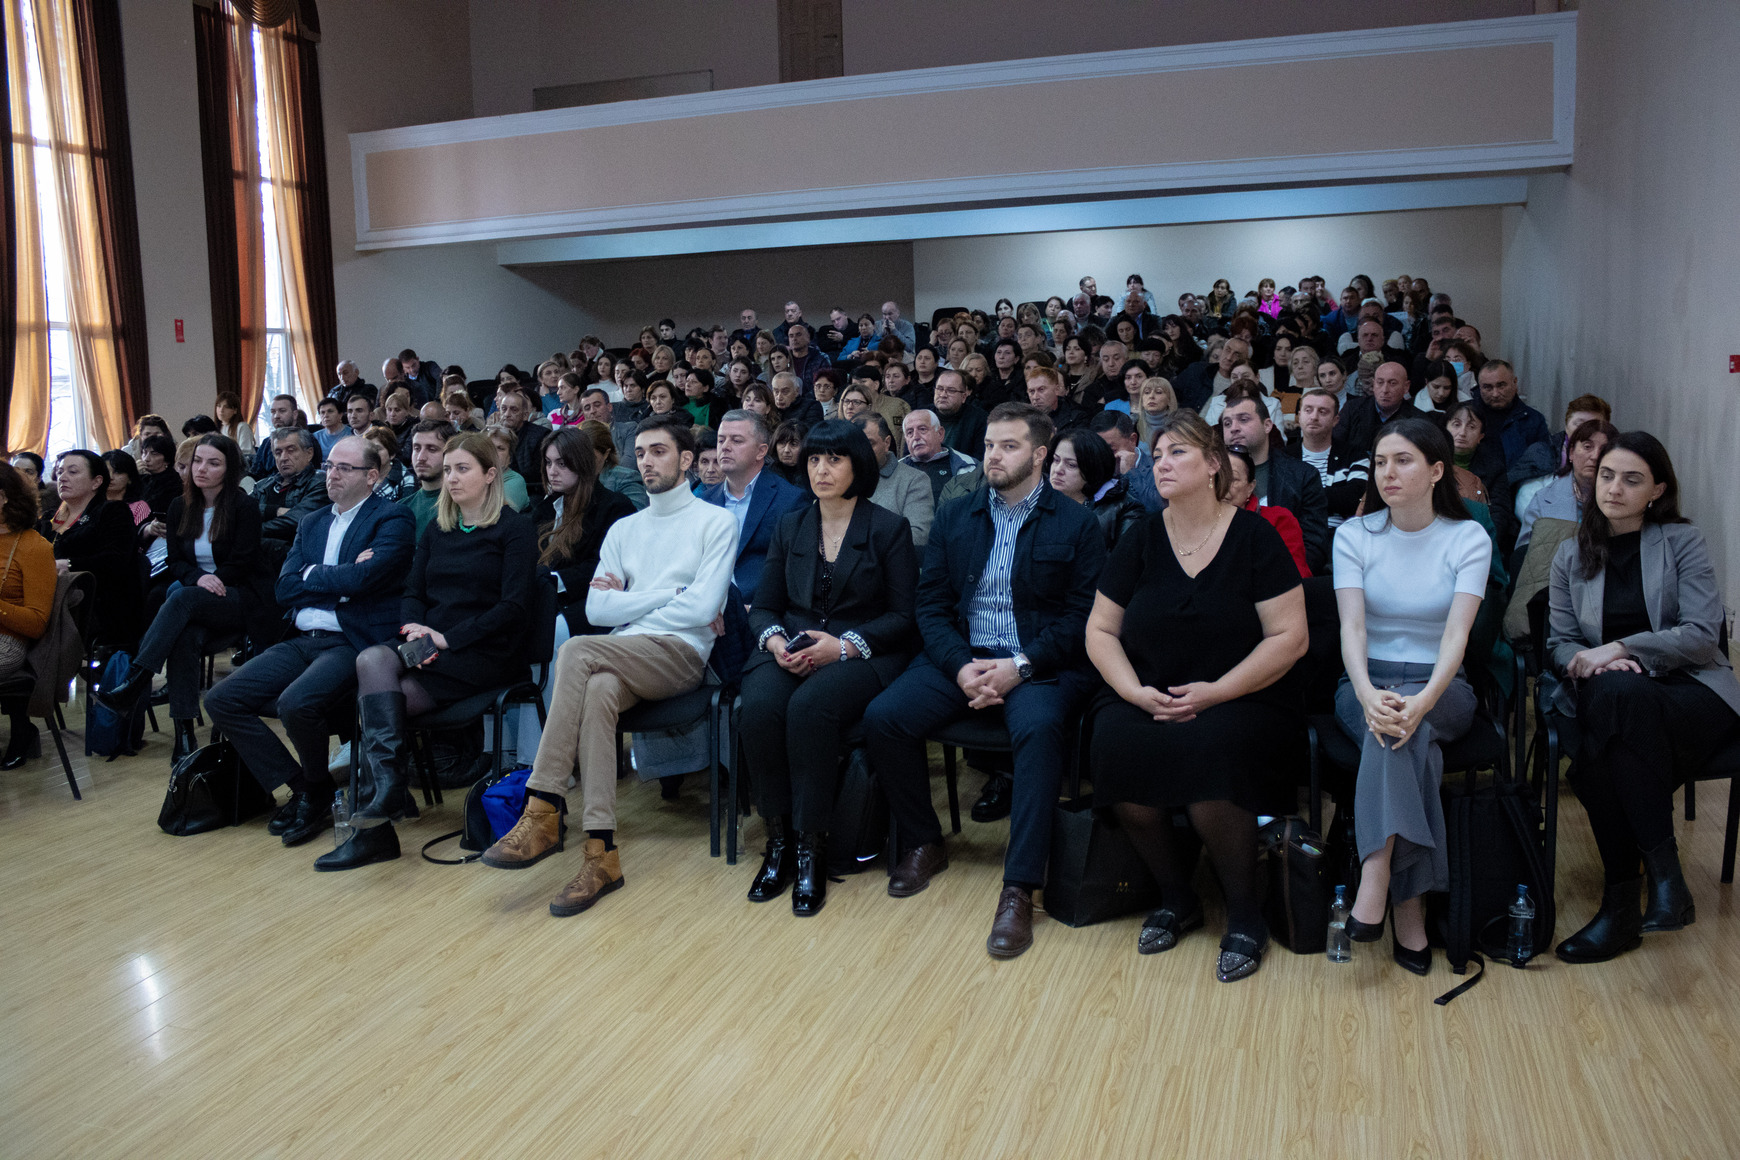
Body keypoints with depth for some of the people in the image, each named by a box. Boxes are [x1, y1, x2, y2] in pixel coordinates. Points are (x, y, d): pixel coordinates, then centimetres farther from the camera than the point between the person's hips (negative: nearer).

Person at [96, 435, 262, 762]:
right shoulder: (180, 507, 14)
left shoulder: (243, 507, -1)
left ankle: (133, 684, -41)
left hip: (236, 599, -4)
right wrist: (198, 578, -10)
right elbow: (176, 563, 11)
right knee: (184, 636, -32)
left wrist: (213, 581, -15)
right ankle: (184, 732, -37)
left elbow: (243, 565, -4)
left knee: (182, 598, -35)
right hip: (194, 605, 4)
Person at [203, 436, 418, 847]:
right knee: (220, 699, -7)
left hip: (354, 644, -8)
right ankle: (299, 786, 3)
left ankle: (319, 794, -2)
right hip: (302, 642, 8)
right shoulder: (312, 524, 21)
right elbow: (285, 589, 8)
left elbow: (361, 579, -17)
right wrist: (339, 583, -5)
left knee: (295, 703, -32)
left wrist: (312, 575, 1)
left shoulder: (393, 518, -1)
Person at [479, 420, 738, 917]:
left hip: (681, 654, -4)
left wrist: (628, 601, 2)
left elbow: (703, 607, -7)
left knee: (577, 652, -30)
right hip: (624, 659, 4)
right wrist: (665, 596, 1)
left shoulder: (716, 522, 7)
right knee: (598, 689, -33)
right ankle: (601, 853, -35)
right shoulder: (623, 530, 24)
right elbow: (597, 609, 10)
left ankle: (544, 811, -29)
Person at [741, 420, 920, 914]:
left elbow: (904, 616, -2)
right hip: (791, 650, 4)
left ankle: (810, 847, -23)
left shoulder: (889, 529, 3)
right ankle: (778, 839, -16)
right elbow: (764, 604, 14)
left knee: (809, 707, -35)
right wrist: (774, 640, -9)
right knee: (760, 706, -30)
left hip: (861, 654, -3)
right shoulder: (790, 526, 16)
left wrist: (844, 646, -16)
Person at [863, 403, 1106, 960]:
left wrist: (1020, 666, -18)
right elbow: (931, 604, 8)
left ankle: (1019, 888, -28)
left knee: (1040, 728, -36)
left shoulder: (1076, 524, 3)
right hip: (959, 658, 4)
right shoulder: (954, 517, 14)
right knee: (882, 716, -20)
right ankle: (923, 844, 3)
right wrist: (960, 666, -10)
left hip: (1039, 665, -3)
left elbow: (1081, 615, -4)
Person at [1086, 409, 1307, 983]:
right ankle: (1176, 897, -1)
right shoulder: (1141, 539, 8)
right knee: (1114, 748, -28)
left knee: (1205, 753, -34)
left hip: (1240, 701, -3)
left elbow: (1289, 638, -6)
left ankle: (1245, 913, -7)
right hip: (1146, 699, 3)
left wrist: (1214, 692, -16)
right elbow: (1100, 631, 9)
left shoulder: (1254, 537, -1)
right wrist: (1136, 692, -9)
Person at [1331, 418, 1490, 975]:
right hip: (1366, 684, 0)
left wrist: (1422, 700, -35)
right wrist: (1369, 694, -32)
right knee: (1399, 732, -35)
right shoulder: (1353, 534, 2)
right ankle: (1408, 908, -36)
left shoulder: (1469, 538, -1)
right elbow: (1352, 626, -11)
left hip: (1441, 688, 0)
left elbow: (1456, 633, -15)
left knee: (1404, 728, -37)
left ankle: (1375, 884, -40)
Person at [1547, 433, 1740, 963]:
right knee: (1616, 692, -37)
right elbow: (1559, 641, 10)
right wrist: (1594, 662, -12)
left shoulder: (1682, 541, 6)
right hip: (1608, 697, 3)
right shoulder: (1573, 553, 15)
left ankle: (1621, 899, -35)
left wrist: (1621, 648, -16)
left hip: (1691, 691, -2)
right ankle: (1662, 871, -32)